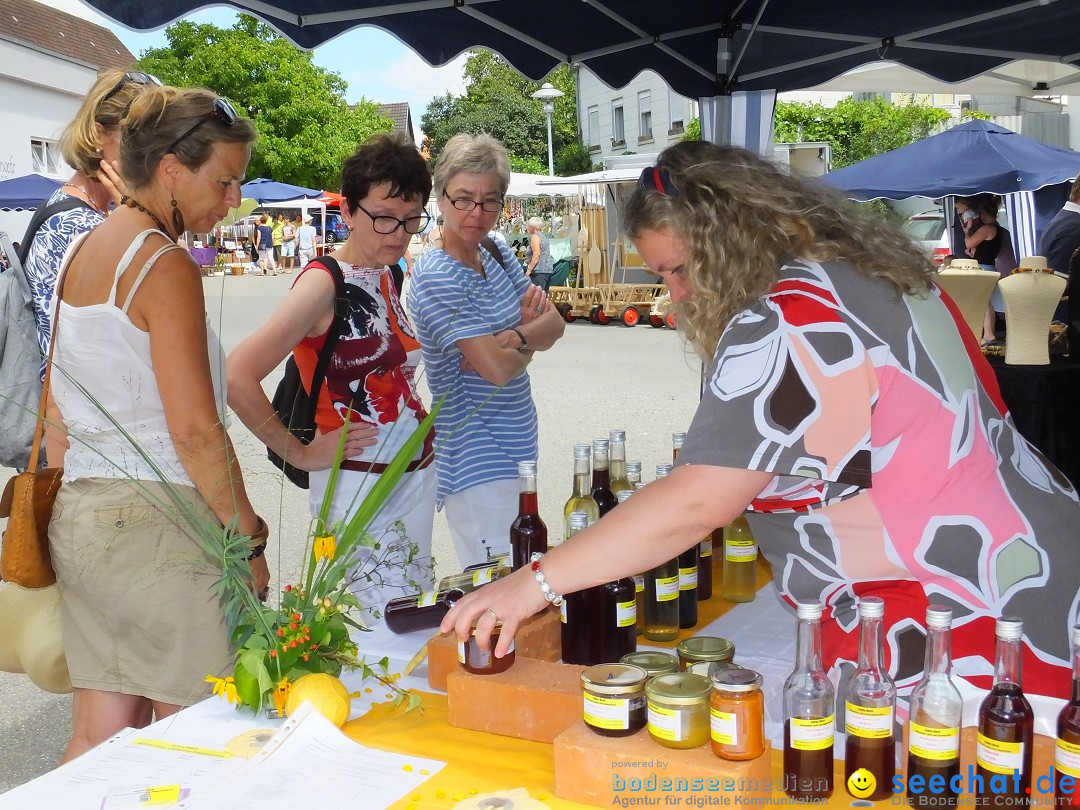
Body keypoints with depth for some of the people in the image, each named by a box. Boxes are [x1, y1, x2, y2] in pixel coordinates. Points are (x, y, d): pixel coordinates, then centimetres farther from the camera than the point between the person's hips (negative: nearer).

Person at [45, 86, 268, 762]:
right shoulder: (166, 265, -14)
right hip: (159, 523, -8)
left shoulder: (83, 253, 12)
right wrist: (248, 540, -10)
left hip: (80, 512, 8)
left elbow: (59, 412, 15)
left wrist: (70, 517, 21)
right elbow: (195, 430, -18)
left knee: (100, 740, 15)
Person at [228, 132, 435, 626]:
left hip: (417, 472, 8)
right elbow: (238, 376, -24)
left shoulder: (389, 275, 9)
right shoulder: (324, 282, -15)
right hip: (359, 483, -8)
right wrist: (301, 455, -15)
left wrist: (419, 415, 10)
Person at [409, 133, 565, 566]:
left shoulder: (496, 254, 8)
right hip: (478, 466, -8)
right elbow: (498, 368, -24)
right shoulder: (436, 277, -17)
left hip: (515, 451, 8)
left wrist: (513, 336, -16)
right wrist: (530, 337, -4)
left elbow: (555, 325, 4)